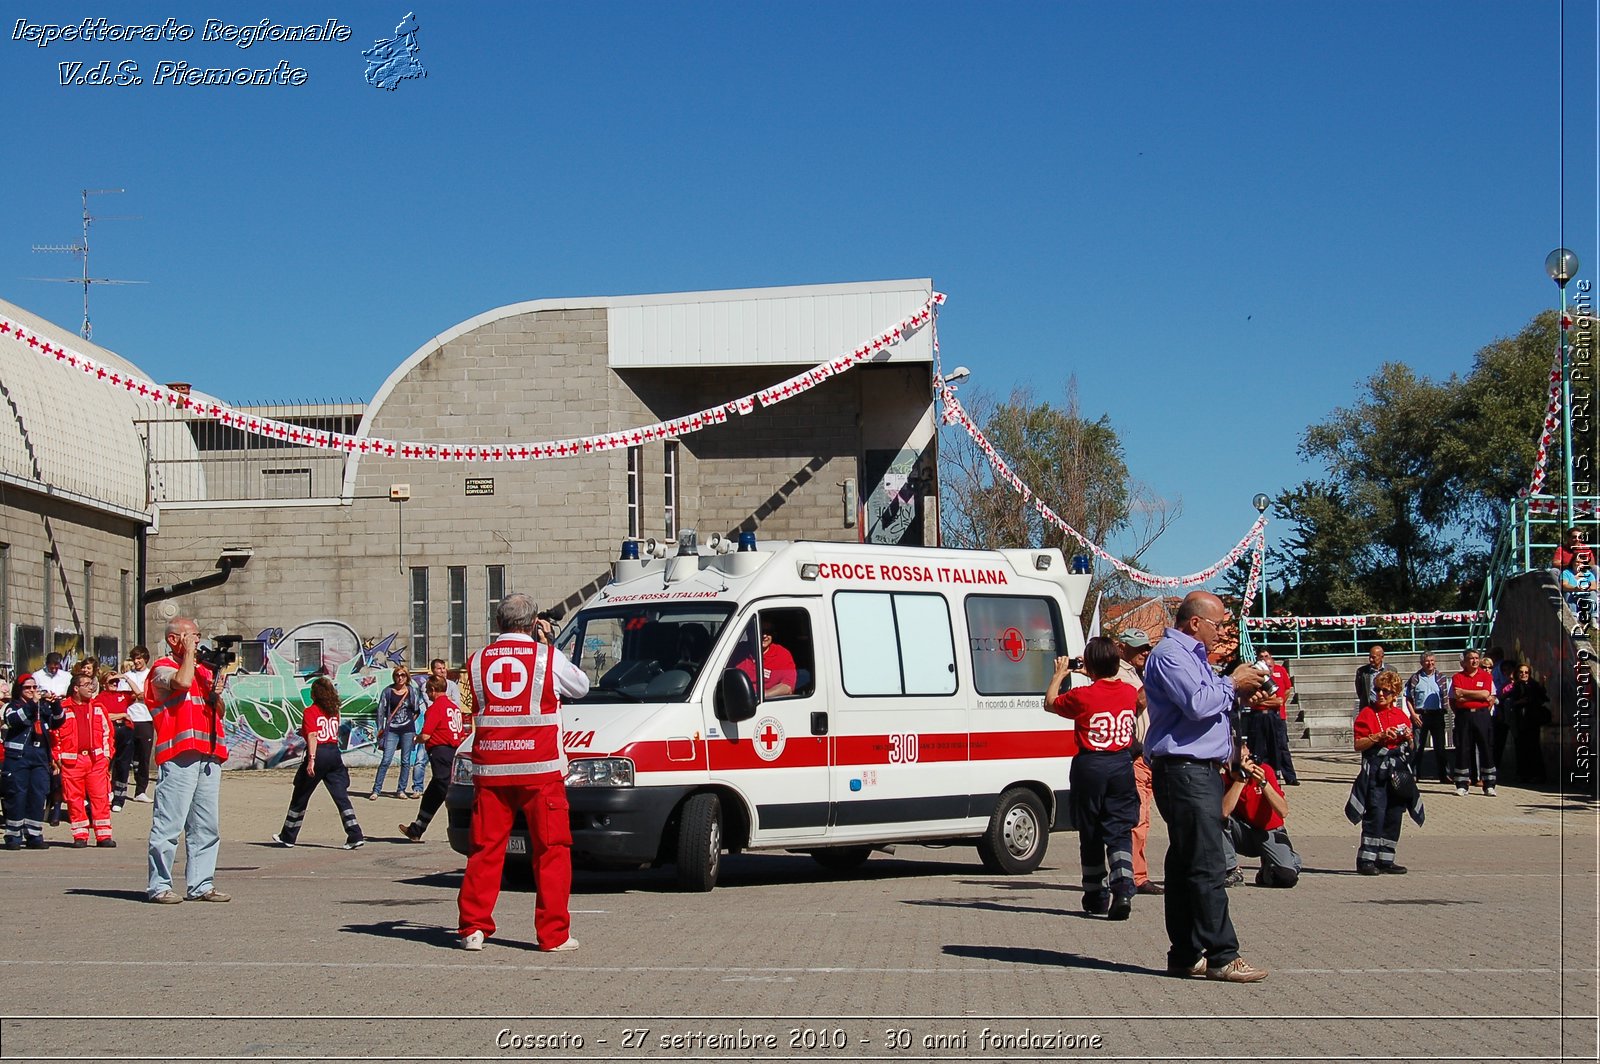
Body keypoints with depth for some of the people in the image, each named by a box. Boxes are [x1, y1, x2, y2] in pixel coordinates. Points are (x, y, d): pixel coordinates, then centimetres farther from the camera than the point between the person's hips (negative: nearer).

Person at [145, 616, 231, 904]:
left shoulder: (203, 670, 23)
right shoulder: (162, 668, 1)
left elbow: (219, 713, 25)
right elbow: (182, 681, -20)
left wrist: (217, 695, 4)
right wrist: (188, 652, -6)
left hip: (208, 756, 7)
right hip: (178, 757, -7)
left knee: (207, 826, 7)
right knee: (169, 824, -8)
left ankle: (201, 885, 11)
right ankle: (159, 886, -4)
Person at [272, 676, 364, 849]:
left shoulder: (311, 711, -7)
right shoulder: (334, 711, 10)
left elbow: (312, 736, -18)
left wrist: (311, 759, -25)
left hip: (319, 754, -5)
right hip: (335, 753, 5)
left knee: (300, 798, 10)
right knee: (342, 797, 2)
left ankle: (287, 837, 21)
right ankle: (356, 837, -8)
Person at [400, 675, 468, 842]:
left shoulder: (436, 707, -9)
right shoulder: (454, 706, 16)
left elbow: (425, 736, -14)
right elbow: (462, 735, 18)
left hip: (440, 751, -9)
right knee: (431, 795, 15)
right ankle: (416, 830, 25)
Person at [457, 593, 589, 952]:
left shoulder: (478, 661, 6)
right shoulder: (547, 656, -3)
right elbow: (581, 686, 12)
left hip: (490, 769, 3)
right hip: (540, 769, -3)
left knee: (485, 848, 10)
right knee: (551, 849, 4)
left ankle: (472, 928, 8)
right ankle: (554, 934, 3)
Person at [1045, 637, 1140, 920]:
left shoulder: (1082, 696, -13)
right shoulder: (1130, 692, 1)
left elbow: (1050, 703, 5)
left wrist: (1059, 675, 19)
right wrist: (1099, 676, 30)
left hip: (1090, 767, -3)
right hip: (1122, 765, 3)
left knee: (1091, 833, 11)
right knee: (1120, 832, 1)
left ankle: (1096, 895, 18)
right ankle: (1123, 889, -20)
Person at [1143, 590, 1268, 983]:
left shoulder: (1192, 655, 23)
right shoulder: (1170, 655, -10)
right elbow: (1196, 704, -22)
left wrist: (1236, 692, 11)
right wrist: (1232, 684, -8)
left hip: (1202, 771, 11)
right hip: (1184, 771, -11)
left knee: (1186, 866, 10)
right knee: (1207, 866, -12)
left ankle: (1186, 956, 13)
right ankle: (1221, 956, -11)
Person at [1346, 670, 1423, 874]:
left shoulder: (1401, 715, 13)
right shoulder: (1367, 713, -3)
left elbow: (1409, 746, 21)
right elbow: (1358, 745, -9)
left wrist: (1408, 738, 0)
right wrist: (1380, 736, -19)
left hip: (1398, 770, 6)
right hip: (1376, 769, -6)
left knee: (1394, 815, 6)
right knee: (1376, 814, -11)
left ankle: (1385, 860, 14)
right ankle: (1366, 860, -8)